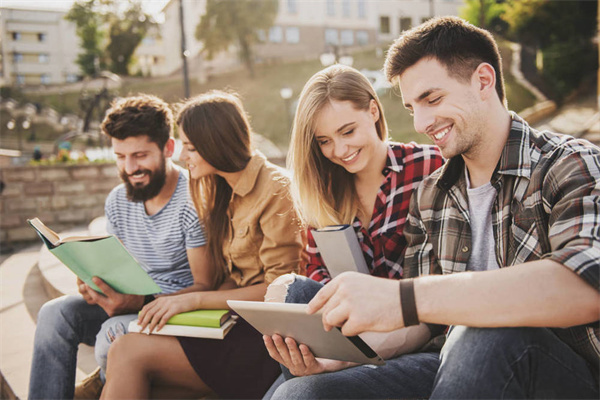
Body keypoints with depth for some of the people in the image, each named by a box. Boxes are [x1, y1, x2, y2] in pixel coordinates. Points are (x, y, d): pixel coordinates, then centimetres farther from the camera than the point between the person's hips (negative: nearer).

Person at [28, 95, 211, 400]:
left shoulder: (194, 201, -18)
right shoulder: (118, 201, 6)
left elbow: (205, 287, -19)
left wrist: (139, 303, -31)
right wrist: (96, 284, -11)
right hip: (132, 303, 7)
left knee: (114, 332, -30)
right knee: (55, 313, -13)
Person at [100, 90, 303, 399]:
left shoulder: (274, 190, -13)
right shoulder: (221, 190, 13)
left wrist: (194, 300, -17)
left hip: (264, 337, -7)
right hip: (236, 320, 7)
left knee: (128, 352, -17)